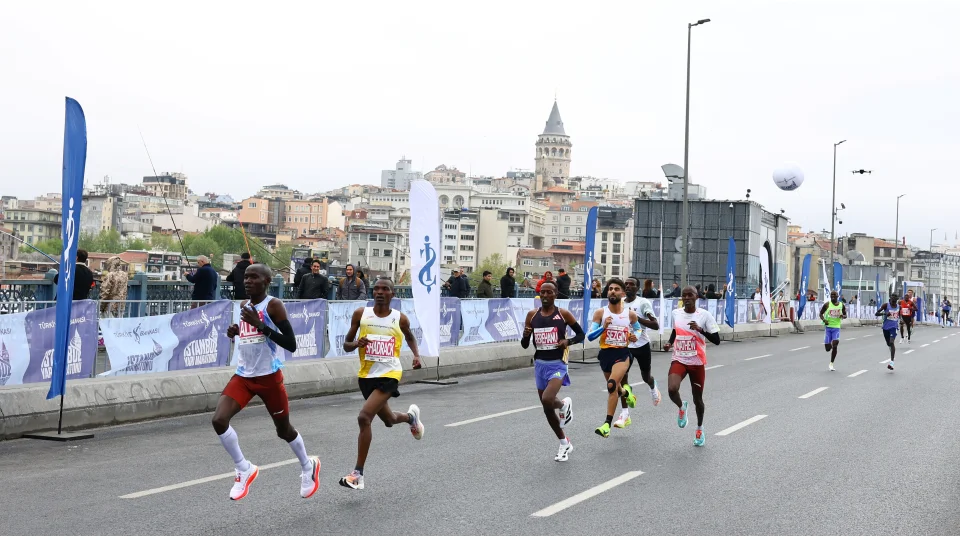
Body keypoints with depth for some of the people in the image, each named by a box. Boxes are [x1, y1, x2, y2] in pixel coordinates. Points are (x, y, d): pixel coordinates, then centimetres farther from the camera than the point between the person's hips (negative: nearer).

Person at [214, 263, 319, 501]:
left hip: (269, 377, -5)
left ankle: (308, 466, 39)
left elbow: (291, 345, -20)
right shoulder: (244, 305, 8)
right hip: (243, 376, 6)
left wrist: (260, 324, -26)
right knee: (219, 420, -16)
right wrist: (236, 332, 2)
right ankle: (245, 470, 2)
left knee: (284, 430, 11)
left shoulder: (274, 305, -13)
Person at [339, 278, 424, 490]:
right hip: (366, 375, 4)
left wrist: (416, 355, 1)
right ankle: (411, 416, 60)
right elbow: (346, 345, 4)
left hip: (389, 375, -4)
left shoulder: (400, 319, -4)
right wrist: (357, 343, -18)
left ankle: (358, 474, -13)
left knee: (364, 417, -22)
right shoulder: (360, 314, -3)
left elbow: (410, 337, 19)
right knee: (389, 420, 22)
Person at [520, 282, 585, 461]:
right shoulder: (532, 315, 3)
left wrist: (568, 341, -16)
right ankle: (565, 444, 30)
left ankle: (564, 404, 9)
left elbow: (581, 334, 3)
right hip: (540, 364, 5)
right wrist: (525, 335, -17)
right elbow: (524, 345, 6)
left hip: (558, 364, -5)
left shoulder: (563, 314, -5)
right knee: (547, 409, 10)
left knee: (547, 401, -27)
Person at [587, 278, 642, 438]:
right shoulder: (600, 313, -3)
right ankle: (626, 392, 59)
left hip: (622, 354, -3)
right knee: (615, 388, 20)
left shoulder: (630, 314, -1)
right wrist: (603, 327, -23)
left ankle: (607, 424, -20)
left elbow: (638, 329, 19)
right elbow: (590, 336, -7)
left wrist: (635, 336, -3)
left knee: (612, 385, -25)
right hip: (605, 353, 3)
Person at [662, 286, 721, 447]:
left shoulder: (705, 315, -10)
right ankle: (681, 407, 11)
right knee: (672, 390, -25)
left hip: (697, 363, -1)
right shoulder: (676, 313, 1)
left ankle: (700, 429, 36)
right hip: (679, 360, 2)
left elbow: (717, 340, -12)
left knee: (697, 399, 9)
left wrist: (700, 329, -26)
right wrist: (669, 343, 3)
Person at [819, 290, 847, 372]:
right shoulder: (827, 305, -1)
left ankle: (831, 364, -1)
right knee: (827, 348, -5)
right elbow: (821, 313, 6)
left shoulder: (841, 305, 4)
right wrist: (824, 320, -14)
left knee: (835, 345, -17)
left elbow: (845, 315, 15)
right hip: (828, 327, 0)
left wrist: (843, 316, -9)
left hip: (836, 328, 1)